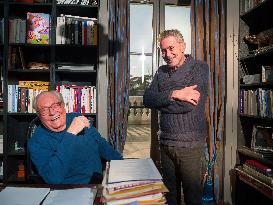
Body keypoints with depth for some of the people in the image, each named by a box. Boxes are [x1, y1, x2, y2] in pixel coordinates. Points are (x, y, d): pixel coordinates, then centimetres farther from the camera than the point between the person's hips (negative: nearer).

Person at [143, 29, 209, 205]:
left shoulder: (200, 68, -7)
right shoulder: (162, 72, 9)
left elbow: (190, 105, -21)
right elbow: (147, 99, -6)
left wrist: (160, 101, -10)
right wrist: (174, 94, -20)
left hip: (190, 145, -5)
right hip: (166, 144, 5)